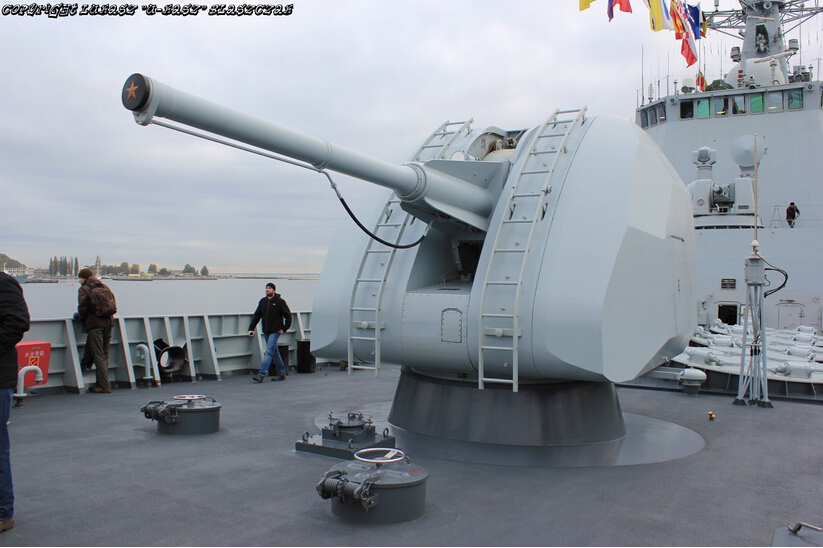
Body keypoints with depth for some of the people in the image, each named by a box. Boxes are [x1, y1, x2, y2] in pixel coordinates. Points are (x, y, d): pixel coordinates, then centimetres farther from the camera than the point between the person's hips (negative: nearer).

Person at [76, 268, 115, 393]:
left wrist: (80, 317, 9)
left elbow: (83, 307, -9)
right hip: (108, 323, 6)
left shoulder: (84, 289, -1)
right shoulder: (104, 287, 17)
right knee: (104, 355, 11)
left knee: (99, 356, -5)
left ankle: (105, 386, -7)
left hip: (95, 324, -6)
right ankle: (101, 383, 17)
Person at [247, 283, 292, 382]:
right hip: (266, 332, 6)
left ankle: (261, 374, -17)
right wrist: (251, 328, 4)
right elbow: (257, 316, 12)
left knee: (269, 351, -13)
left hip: (275, 331, -6)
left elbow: (288, 315, -3)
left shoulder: (279, 301, -6)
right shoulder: (262, 301, 9)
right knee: (275, 352, 13)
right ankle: (281, 374, 23)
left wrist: (284, 328, -8)